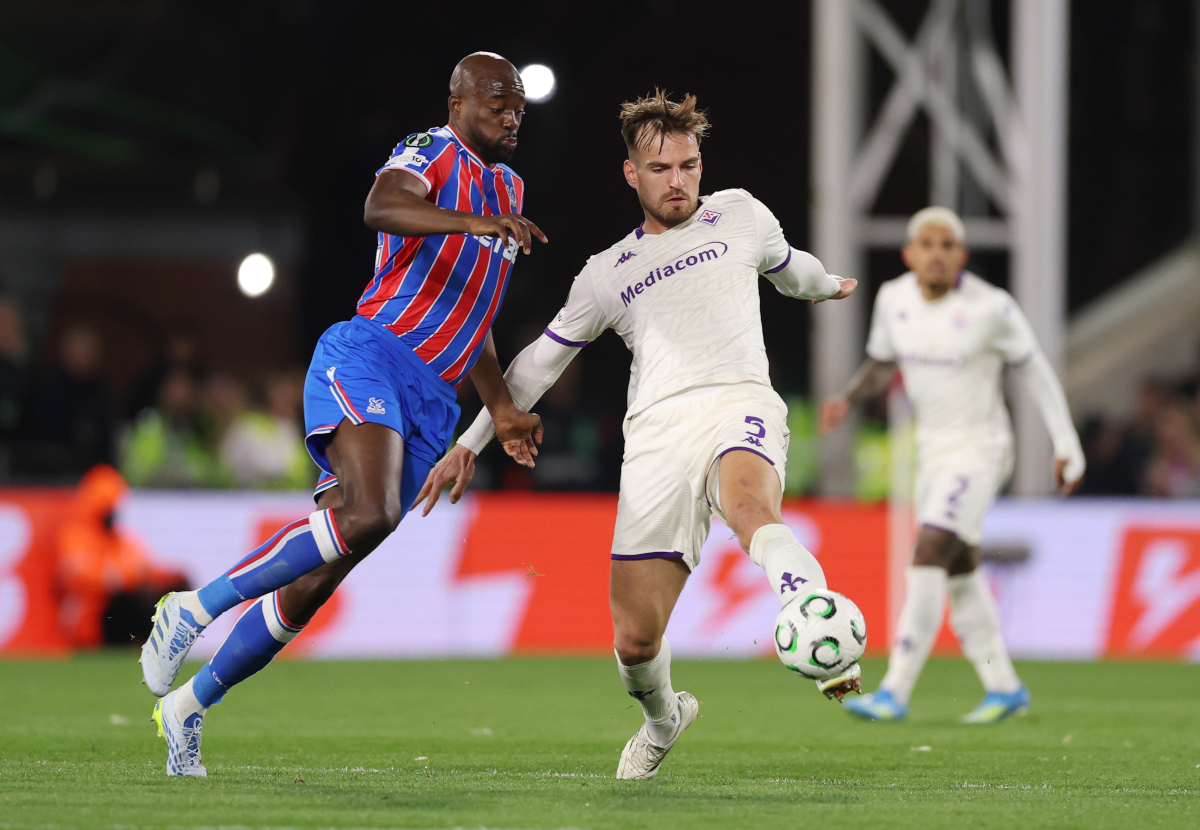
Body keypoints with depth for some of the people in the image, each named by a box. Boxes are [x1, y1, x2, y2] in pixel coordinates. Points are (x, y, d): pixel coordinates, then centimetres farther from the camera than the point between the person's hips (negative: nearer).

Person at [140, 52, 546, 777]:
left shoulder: (509, 191, 26)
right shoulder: (431, 154, 0)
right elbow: (381, 207, -24)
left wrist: (504, 409, 23)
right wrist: (479, 221, -36)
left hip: (433, 398, 8)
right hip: (371, 356, -8)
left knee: (315, 583, 2)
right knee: (369, 514, -32)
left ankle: (186, 709, 12)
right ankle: (196, 607, -19)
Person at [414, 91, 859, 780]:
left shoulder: (739, 216, 21)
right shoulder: (607, 275, 23)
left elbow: (787, 265, 42)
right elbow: (540, 361, 30)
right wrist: (470, 445, 28)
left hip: (739, 403, -2)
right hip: (657, 432, 2)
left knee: (751, 508, -41)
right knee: (635, 639, -4)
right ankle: (663, 716, 30)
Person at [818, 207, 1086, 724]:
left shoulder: (990, 308, -17)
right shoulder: (894, 298, -2)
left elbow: (1032, 368, -5)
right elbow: (881, 364, 12)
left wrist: (1066, 444, -4)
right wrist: (846, 400, -8)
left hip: (980, 450, -7)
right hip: (934, 449, 7)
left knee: (929, 555, -19)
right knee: (959, 573, 12)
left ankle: (895, 692, -20)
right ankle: (1004, 687, 27)